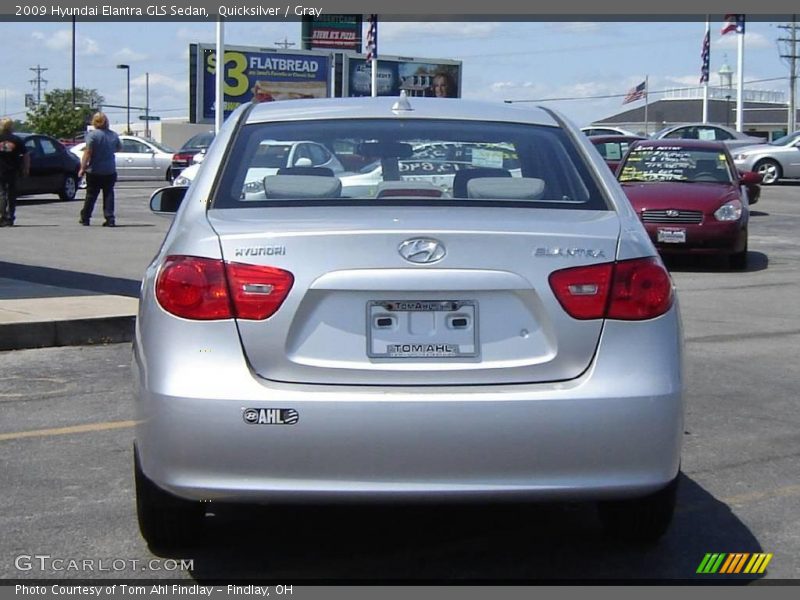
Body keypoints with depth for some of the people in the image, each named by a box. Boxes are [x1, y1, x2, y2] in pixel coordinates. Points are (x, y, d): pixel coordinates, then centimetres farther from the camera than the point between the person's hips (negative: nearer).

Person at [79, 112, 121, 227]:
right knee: (108, 195, 6)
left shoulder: (92, 135, -11)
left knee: (91, 195, 6)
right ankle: (110, 219, -2)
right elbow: (119, 148, 20)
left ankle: (85, 218, 15)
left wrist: (82, 168, -12)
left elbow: (88, 152, -16)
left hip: (95, 171, -3)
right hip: (110, 171, 3)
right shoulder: (113, 135, 5)